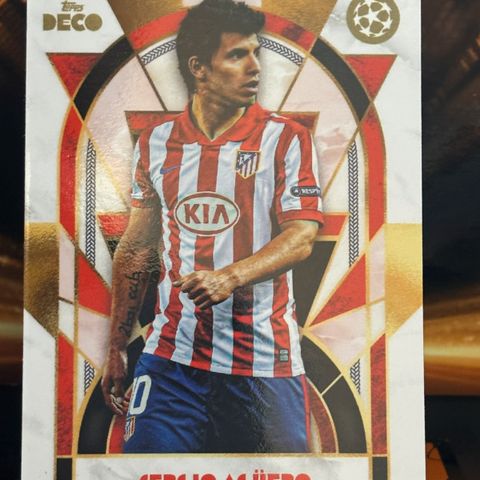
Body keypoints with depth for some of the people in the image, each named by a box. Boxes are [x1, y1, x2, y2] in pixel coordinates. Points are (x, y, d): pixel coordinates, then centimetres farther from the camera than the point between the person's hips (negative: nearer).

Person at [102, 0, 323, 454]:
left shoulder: (287, 139, -2)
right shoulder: (155, 143, 6)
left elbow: (301, 236, -10)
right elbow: (135, 251, 11)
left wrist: (231, 277, -27)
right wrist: (116, 350, 12)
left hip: (264, 361, -1)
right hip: (171, 353, 2)